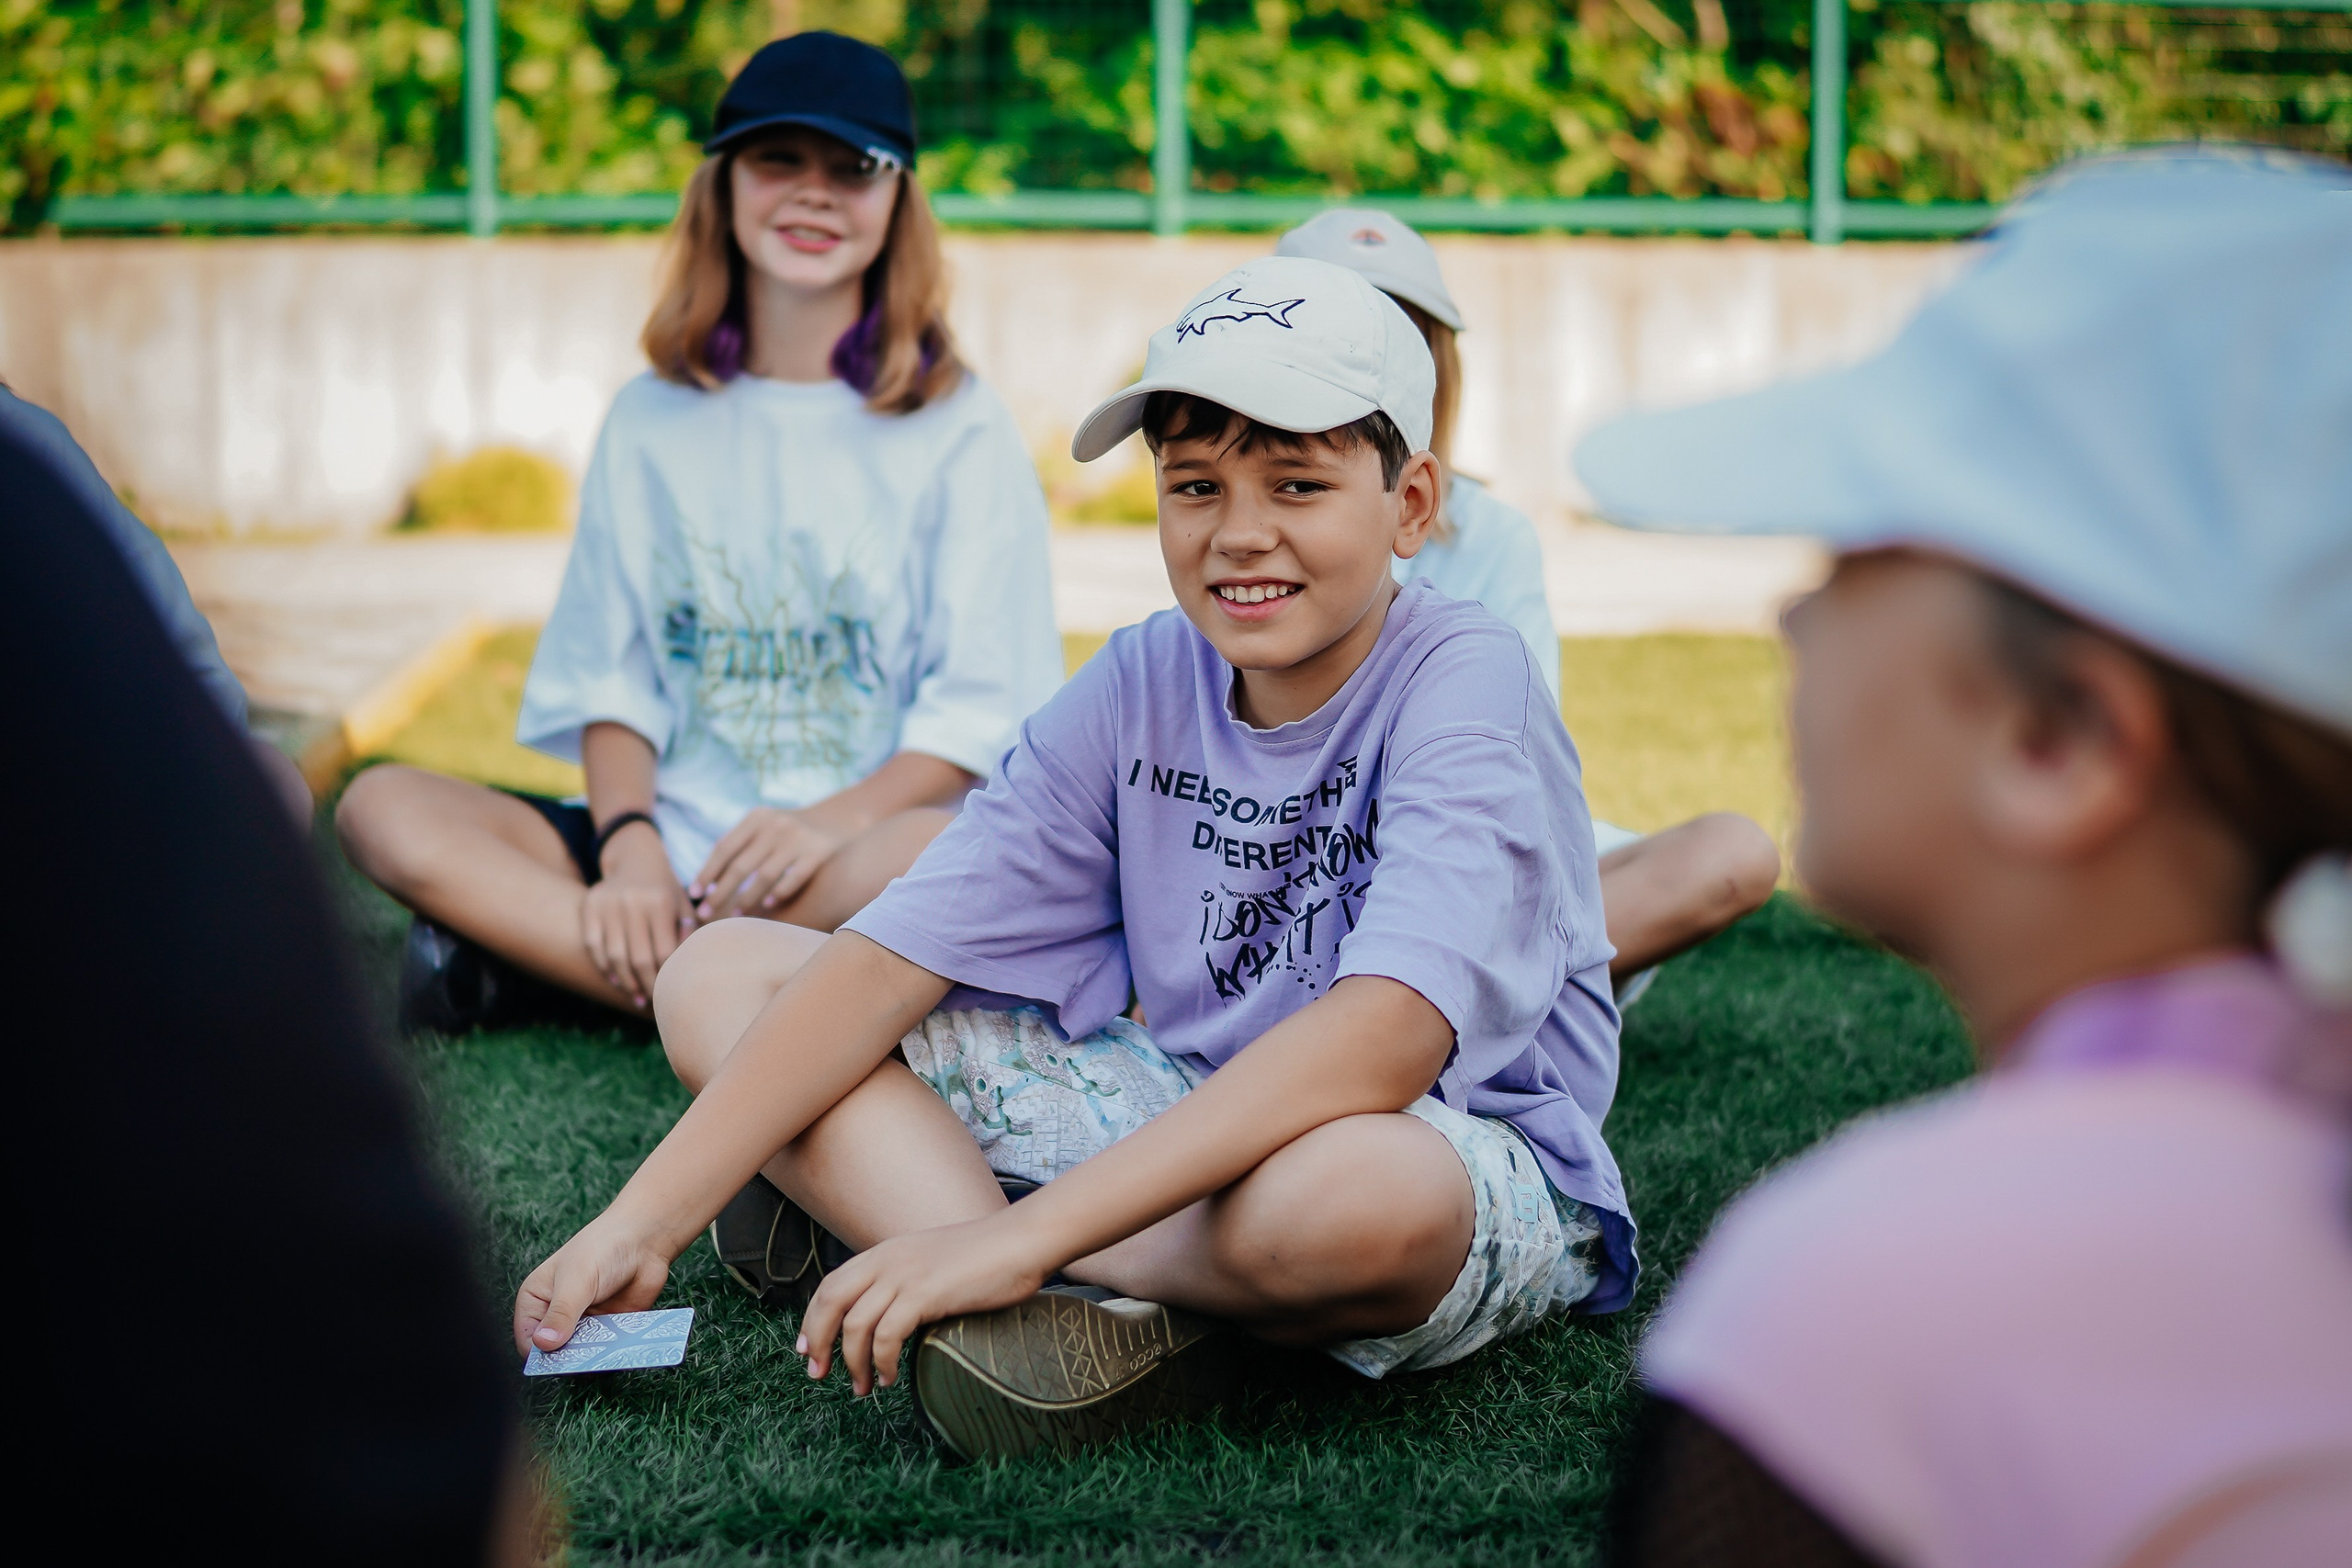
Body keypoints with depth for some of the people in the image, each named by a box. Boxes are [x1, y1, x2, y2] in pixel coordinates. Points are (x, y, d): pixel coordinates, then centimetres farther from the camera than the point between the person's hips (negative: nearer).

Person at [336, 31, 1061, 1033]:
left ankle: (533, 954, -25)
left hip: (863, 846, -3)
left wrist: (834, 820, -21)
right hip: (670, 847, 3)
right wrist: (629, 843, -11)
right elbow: (608, 678, 10)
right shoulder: (653, 420, 14)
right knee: (385, 810, -19)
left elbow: (983, 714, -3)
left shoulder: (959, 429, 4)